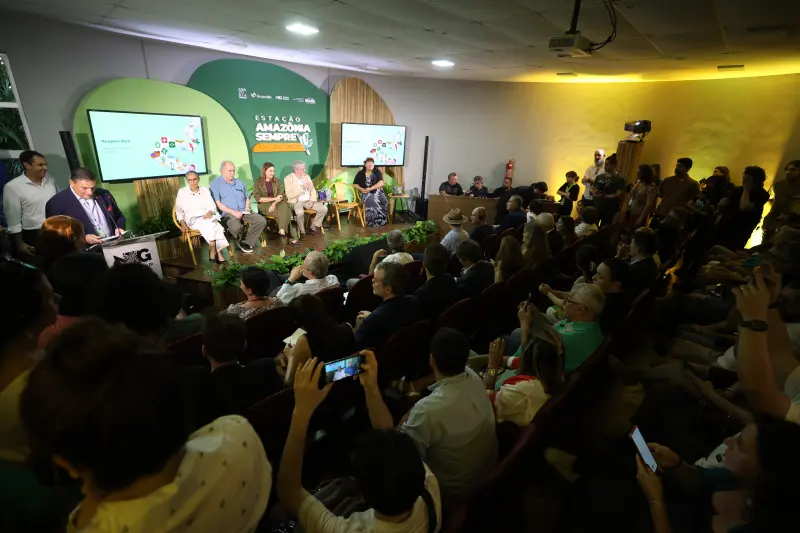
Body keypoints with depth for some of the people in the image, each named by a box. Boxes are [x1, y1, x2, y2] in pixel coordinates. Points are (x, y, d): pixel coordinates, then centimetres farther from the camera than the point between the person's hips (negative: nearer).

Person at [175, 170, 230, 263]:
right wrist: (183, 224, -8)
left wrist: (210, 212, -16)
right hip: (193, 220, -2)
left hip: (207, 217, 2)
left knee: (213, 225, -35)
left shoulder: (205, 190, 15)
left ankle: (213, 251, -34)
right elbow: (179, 210, 8)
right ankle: (218, 253, -35)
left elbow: (212, 206, 8)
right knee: (209, 225, -35)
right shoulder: (182, 192, 8)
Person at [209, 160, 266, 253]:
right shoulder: (215, 185, 2)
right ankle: (241, 242, -2)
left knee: (262, 221, -20)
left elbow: (247, 198, 24)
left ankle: (246, 243, -13)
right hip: (228, 214, -5)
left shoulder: (239, 182, 21)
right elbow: (218, 204, -8)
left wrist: (247, 208, 2)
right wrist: (233, 212, -18)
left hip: (243, 212, 5)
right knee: (236, 227, -38)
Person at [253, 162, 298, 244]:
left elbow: (281, 195, 1)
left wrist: (274, 204, -19)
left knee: (284, 206, -33)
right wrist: (274, 198, -15)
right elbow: (258, 199, -8)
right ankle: (289, 236, -30)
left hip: (277, 203, 3)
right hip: (264, 205, -3)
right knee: (284, 212, -30)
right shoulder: (257, 183, 0)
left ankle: (282, 230, -29)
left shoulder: (277, 181, 10)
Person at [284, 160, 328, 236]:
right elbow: (289, 195, -17)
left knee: (324, 209, -14)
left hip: (308, 201, 5)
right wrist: (302, 188, -22)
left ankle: (313, 227, 0)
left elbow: (313, 190, 10)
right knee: (300, 212, -38)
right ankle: (302, 232, -15)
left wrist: (312, 200, -8)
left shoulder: (307, 176, 10)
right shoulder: (288, 179, -6)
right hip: (296, 202, -5)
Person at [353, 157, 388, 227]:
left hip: (377, 191, 1)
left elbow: (381, 183, -9)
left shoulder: (377, 172, 4)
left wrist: (370, 188, -19)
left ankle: (381, 220, -18)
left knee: (384, 201, -31)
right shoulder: (360, 173, 7)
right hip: (366, 193, -1)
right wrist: (361, 189, -10)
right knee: (371, 201, -36)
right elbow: (355, 184, 11)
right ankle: (372, 222, -27)